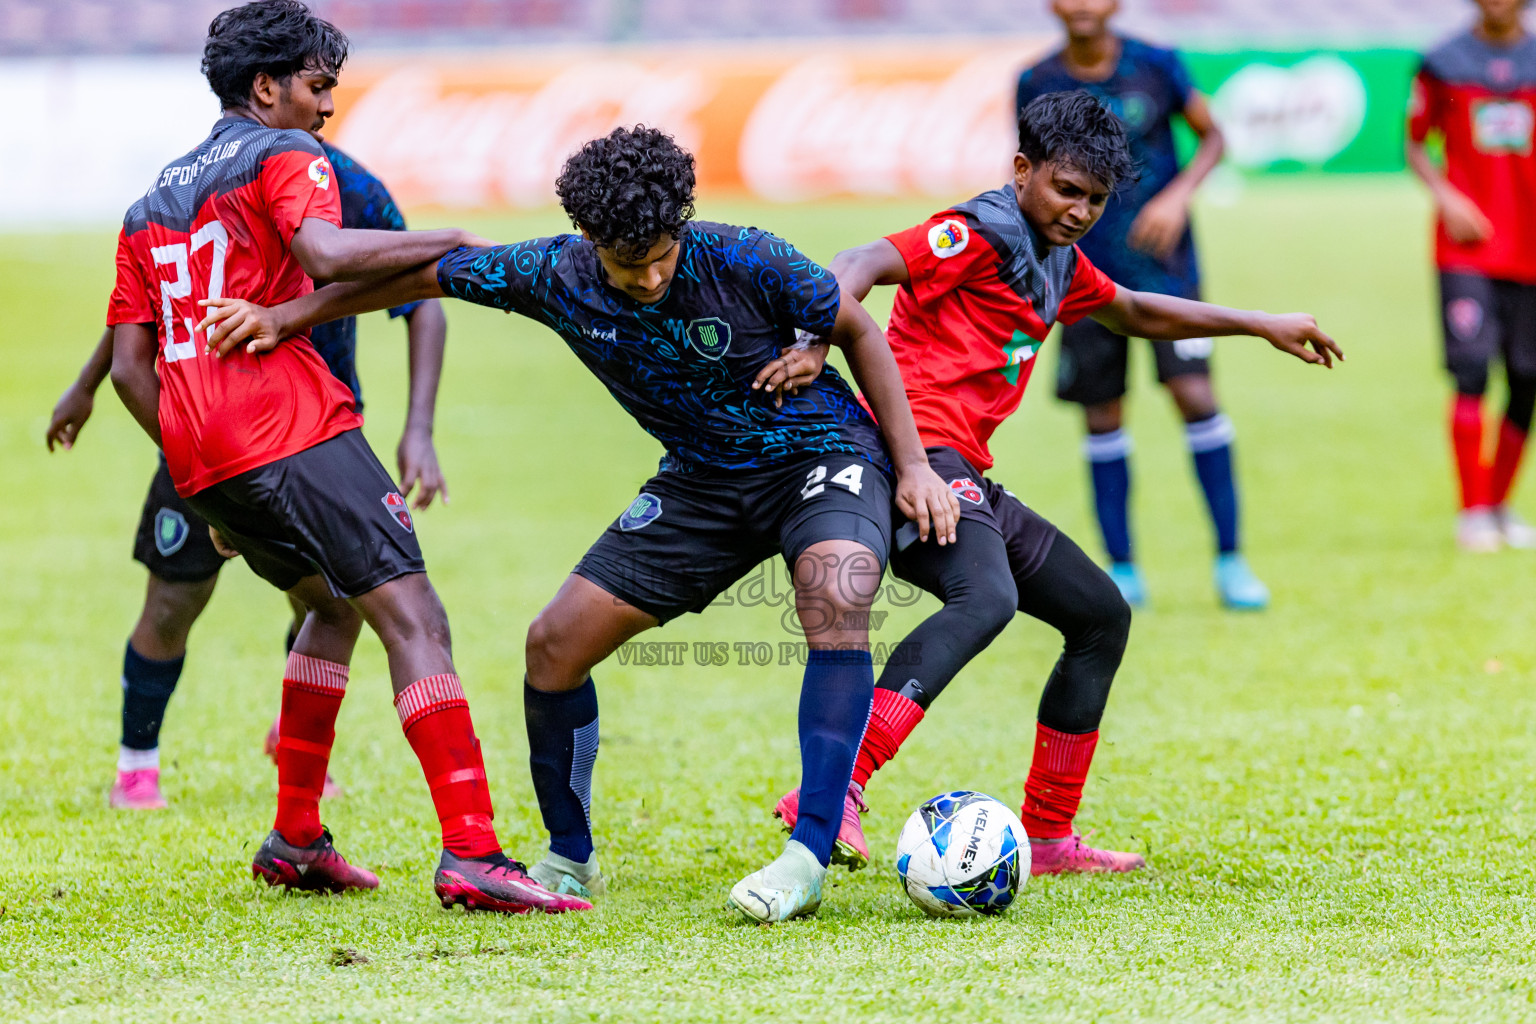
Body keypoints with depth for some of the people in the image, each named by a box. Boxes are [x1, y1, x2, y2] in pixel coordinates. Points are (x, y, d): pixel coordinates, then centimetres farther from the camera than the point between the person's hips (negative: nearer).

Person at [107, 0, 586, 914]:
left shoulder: (152, 204, 25)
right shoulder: (284, 156, 3)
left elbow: (128, 366, 20)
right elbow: (325, 254, -20)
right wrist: (453, 243, -13)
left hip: (198, 459, 8)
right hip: (291, 427, -8)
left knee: (334, 605, 27)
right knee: (414, 619, -12)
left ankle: (296, 839, 23)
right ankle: (472, 853, -26)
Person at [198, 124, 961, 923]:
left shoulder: (744, 262, -25)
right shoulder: (555, 277, -16)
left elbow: (858, 331, -10)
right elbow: (426, 272, -2)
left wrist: (913, 467, -12)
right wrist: (285, 317, -4)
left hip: (821, 453, -5)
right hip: (702, 477, 5)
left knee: (836, 596, -36)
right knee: (555, 644, -4)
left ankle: (808, 860, -32)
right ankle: (570, 860, 17)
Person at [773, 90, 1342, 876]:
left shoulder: (1056, 260, 22)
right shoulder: (980, 236, -8)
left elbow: (1134, 313, 40)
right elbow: (860, 267, -22)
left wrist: (1259, 325, 42)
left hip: (966, 481, 11)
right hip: (919, 452, -11)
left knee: (1103, 615, 18)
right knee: (986, 598, -37)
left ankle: (1047, 839, 22)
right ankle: (834, 792, -47)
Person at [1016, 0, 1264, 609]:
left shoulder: (1155, 67, -4)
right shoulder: (1037, 85, 0)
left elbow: (1211, 136, 6)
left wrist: (1178, 196, -11)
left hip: (1161, 261, -1)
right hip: (1084, 271, 1)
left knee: (1194, 394, -12)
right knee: (1102, 417, 3)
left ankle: (1229, 559, -2)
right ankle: (1121, 570, 15)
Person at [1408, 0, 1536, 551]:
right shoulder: (1443, 64, 4)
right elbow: (1416, 144, 11)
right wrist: (1446, 197, -6)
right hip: (1467, 246, -2)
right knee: (1471, 375, -13)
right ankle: (1472, 512, -7)